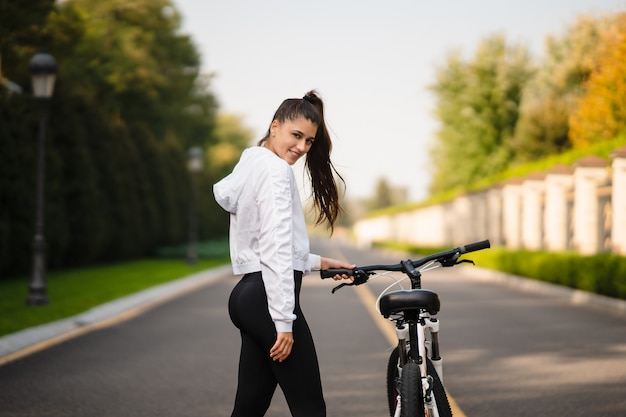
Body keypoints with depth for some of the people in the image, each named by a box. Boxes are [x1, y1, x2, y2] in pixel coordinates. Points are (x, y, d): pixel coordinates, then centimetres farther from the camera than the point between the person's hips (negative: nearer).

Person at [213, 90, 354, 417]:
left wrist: (318, 263, 20)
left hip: (247, 294, 10)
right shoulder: (275, 169, -11)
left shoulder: (249, 164, 20)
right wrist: (283, 320, -20)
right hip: (268, 298, -10)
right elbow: (276, 248, -18)